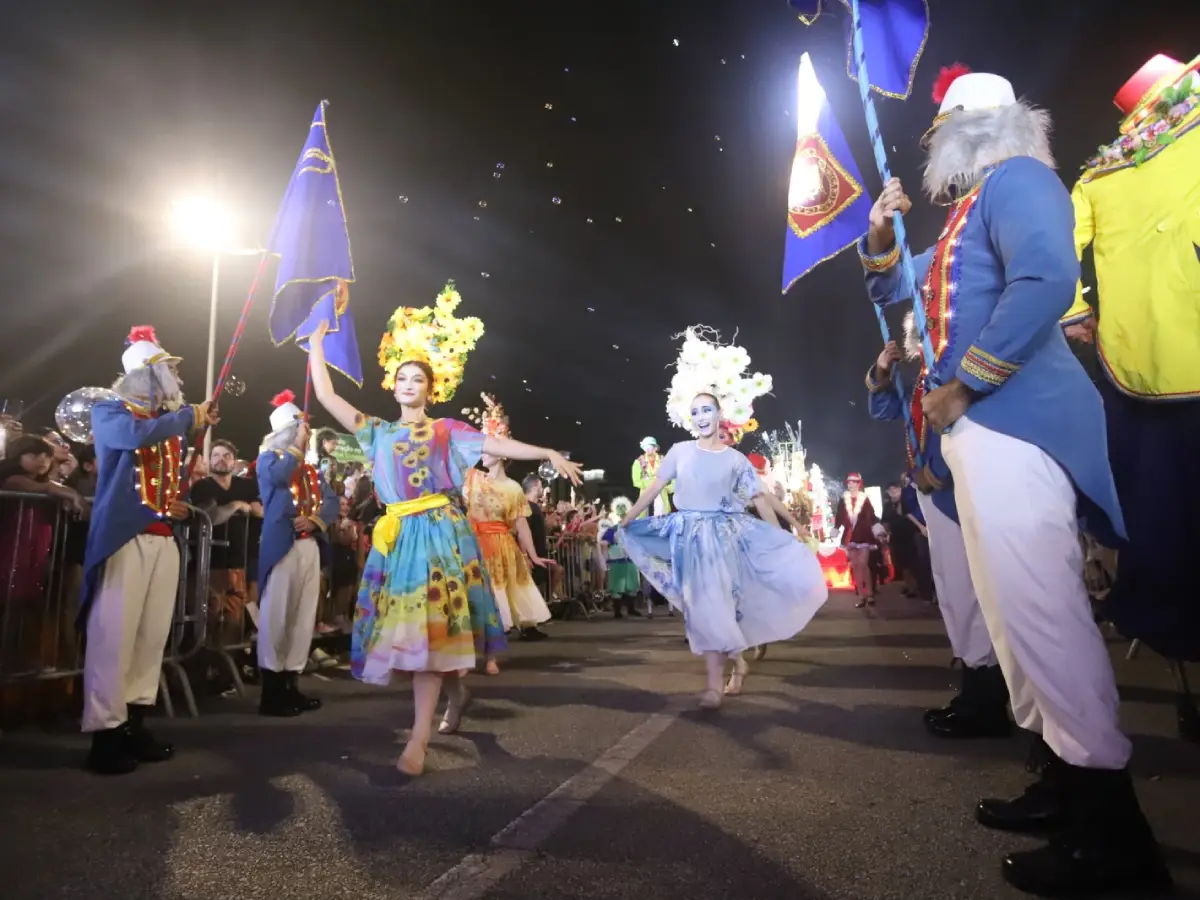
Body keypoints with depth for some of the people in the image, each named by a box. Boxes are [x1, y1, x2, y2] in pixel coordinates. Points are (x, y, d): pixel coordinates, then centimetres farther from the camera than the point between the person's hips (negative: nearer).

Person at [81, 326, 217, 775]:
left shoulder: (173, 426, 20)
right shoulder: (108, 412, 3)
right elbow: (137, 435, -22)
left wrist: (186, 501, 8)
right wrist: (190, 417, -10)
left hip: (164, 541, 6)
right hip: (124, 537, -6)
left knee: (153, 635, 6)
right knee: (113, 635, -7)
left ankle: (133, 724, 14)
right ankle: (105, 732, -1)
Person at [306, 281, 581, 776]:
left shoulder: (446, 430, 7)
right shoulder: (378, 432, 14)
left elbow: (497, 445, -1)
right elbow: (326, 395, 13)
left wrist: (549, 454, -10)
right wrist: (317, 340, 13)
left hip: (440, 530, -4)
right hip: (397, 535, 4)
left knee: (429, 625, -10)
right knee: (412, 624, 6)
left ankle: (419, 738, -9)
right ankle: (458, 689, 32)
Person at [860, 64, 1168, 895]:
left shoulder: (1016, 179, -3)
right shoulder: (966, 213, 26)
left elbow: (1047, 280, -23)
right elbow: (891, 289, 35)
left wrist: (959, 385, -19)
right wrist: (882, 231, 17)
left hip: (1011, 422, -11)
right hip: (981, 426, 11)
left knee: (1041, 608, -10)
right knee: (1016, 607, 12)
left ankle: (1112, 829, 1)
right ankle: (1066, 782, 24)